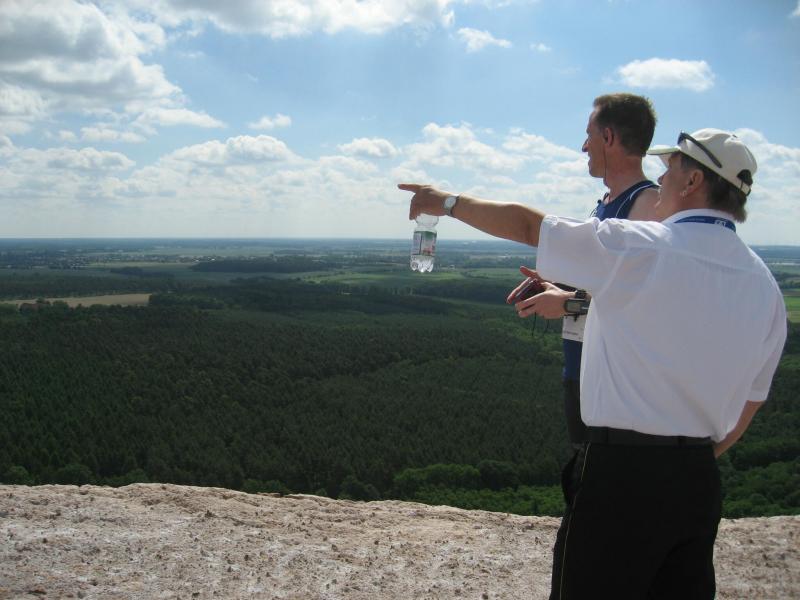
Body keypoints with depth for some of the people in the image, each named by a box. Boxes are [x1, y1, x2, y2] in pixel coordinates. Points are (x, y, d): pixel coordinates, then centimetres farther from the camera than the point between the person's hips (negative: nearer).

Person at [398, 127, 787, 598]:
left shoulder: (635, 247, -13)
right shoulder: (765, 285, 6)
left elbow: (524, 224, -2)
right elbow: (752, 401, 14)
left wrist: (448, 202, 13)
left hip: (621, 471, -6)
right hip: (700, 483, 6)